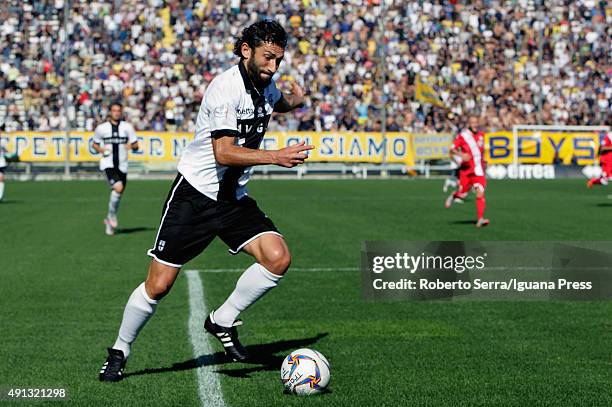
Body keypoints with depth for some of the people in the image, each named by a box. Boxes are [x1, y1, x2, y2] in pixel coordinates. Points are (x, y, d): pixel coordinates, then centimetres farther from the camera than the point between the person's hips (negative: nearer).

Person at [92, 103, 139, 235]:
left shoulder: (127, 127, 5)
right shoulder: (102, 128, 4)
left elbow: (136, 145, 7)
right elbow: (94, 144, 15)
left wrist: (131, 145, -16)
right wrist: (100, 149, -6)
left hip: (122, 165, 3)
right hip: (108, 163, -3)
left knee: (117, 194, 6)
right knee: (118, 188, -24)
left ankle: (109, 220, 26)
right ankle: (112, 215, -5)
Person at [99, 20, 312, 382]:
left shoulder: (264, 85, 6)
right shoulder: (227, 87, -20)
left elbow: (277, 102, 34)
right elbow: (224, 153, -30)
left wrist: (293, 100, 15)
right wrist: (275, 157, -36)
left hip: (234, 199, 7)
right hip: (194, 193, -7)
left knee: (278, 258, -15)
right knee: (159, 285, -4)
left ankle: (223, 321, 4)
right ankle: (120, 352, 18)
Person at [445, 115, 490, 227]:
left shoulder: (481, 135, 9)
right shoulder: (462, 135, -5)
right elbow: (452, 150, -6)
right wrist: (461, 154, -24)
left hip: (478, 170, 2)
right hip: (466, 169, -2)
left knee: (480, 192, -14)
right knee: (463, 194, 3)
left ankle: (480, 219, -16)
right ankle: (453, 196, 41)